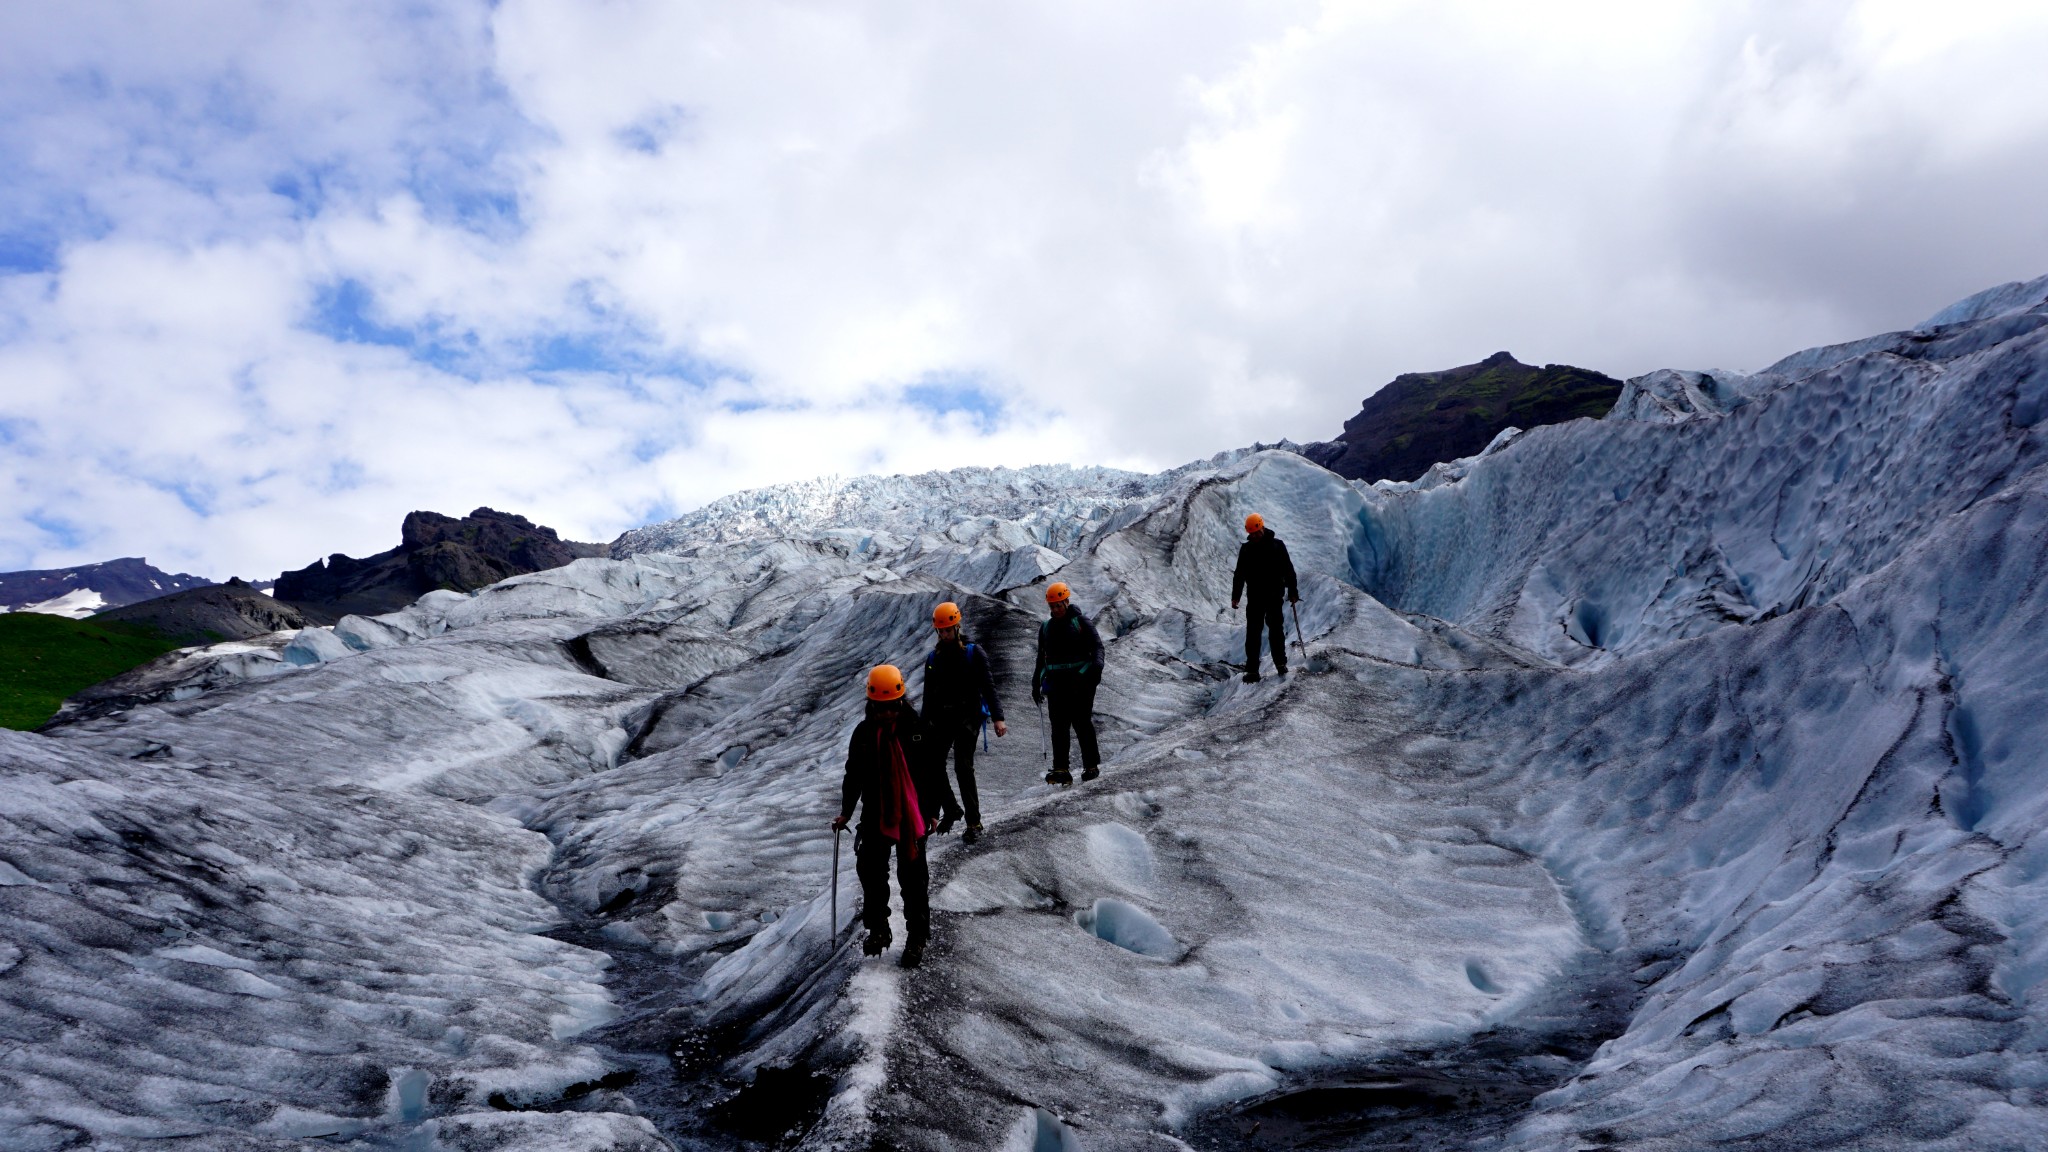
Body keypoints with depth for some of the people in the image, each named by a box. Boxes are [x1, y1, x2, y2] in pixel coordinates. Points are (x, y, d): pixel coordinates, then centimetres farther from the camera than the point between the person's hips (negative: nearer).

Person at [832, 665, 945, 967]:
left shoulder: (917, 729, -7)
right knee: (870, 873, 6)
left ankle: (917, 937, 11)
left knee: (912, 877, 1)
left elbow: (932, 772, -1)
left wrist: (932, 810, -1)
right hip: (875, 815, 3)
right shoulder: (864, 732, -1)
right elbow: (853, 775, 9)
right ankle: (877, 929, 24)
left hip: (911, 815, -3)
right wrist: (846, 812, 8)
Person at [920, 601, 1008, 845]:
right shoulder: (934, 658, 12)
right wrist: (925, 725, 17)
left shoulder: (974, 652, -2)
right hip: (941, 718, 5)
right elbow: (928, 695, 18)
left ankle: (974, 822, -2)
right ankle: (951, 810, 19)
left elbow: (988, 687, -7)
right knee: (934, 765, -2)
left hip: (967, 717, -5)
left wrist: (997, 718, -16)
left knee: (963, 767, -11)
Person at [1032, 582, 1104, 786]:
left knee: (1082, 723, -3)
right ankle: (1060, 770, -3)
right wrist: (1036, 684, 21)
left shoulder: (1081, 622, 1)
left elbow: (1097, 645, -6)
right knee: (1058, 726, -2)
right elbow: (1041, 658, 24)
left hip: (1080, 682, -4)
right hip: (1056, 683, 4)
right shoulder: (1045, 627, 17)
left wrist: (1096, 666, -25)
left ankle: (1091, 765, 9)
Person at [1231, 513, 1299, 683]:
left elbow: (1288, 570, 2)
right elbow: (1239, 574, 9)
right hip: (1255, 597, 2)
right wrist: (1235, 596, 3)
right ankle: (1252, 670, 1)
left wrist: (1292, 592, 0)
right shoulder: (1246, 549, 5)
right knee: (1253, 632, -1)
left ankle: (1280, 663, 15)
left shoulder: (1277, 545, 0)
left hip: (1274, 596, -2)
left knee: (1276, 629, 3)